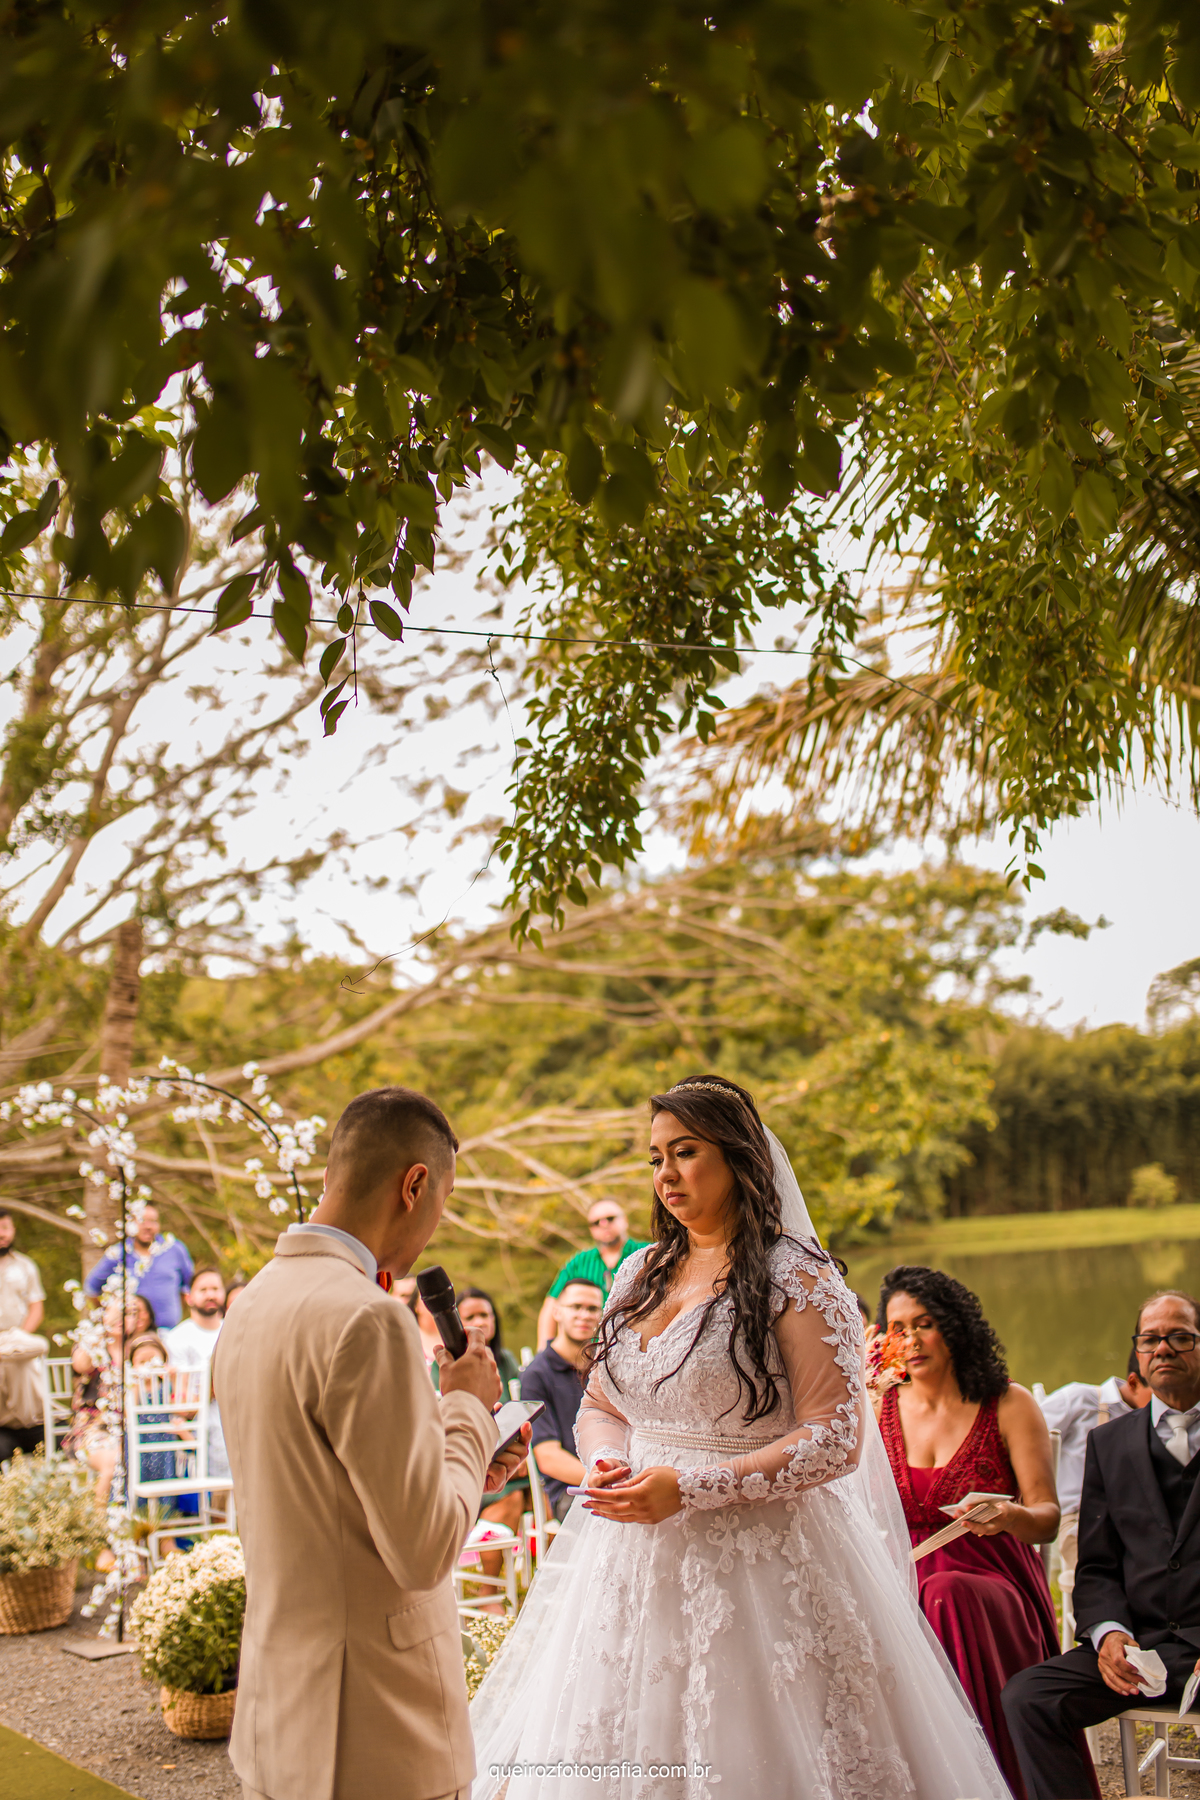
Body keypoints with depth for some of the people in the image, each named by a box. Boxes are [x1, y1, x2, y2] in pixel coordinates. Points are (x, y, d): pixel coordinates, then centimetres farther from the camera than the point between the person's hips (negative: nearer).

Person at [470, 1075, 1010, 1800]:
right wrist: (605, 1463, -5)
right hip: (633, 1560, 6)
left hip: (756, 1561, -6)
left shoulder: (796, 1278, -9)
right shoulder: (641, 1273, 11)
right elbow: (600, 1405, 19)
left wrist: (689, 1488, -19)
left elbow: (836, 1439, -15)